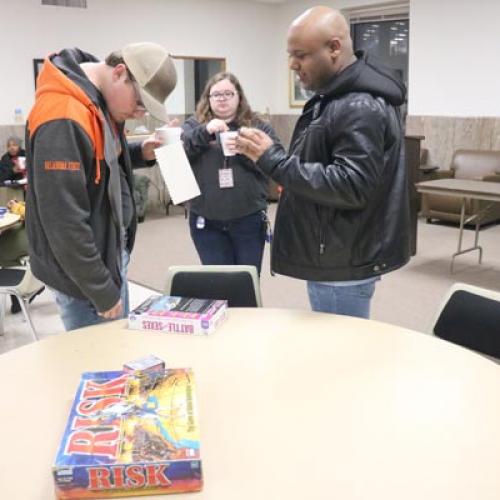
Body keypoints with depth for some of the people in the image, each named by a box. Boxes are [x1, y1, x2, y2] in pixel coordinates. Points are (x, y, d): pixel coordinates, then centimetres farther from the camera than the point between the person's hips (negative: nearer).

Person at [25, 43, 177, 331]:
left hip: (110, 252, 9)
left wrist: (141, 153, 0)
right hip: (83, 272, -9)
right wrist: (102, 291, -19)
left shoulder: (102, 101, 3)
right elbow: (64, 222, -27)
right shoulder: (64, 119, -27)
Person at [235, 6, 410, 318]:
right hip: (333, 257, 10)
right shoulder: (336, 95, 12)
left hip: (344, 266, -10)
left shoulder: (361, 107, -21)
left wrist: (274, 160, -26)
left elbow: (351, 187, -27)